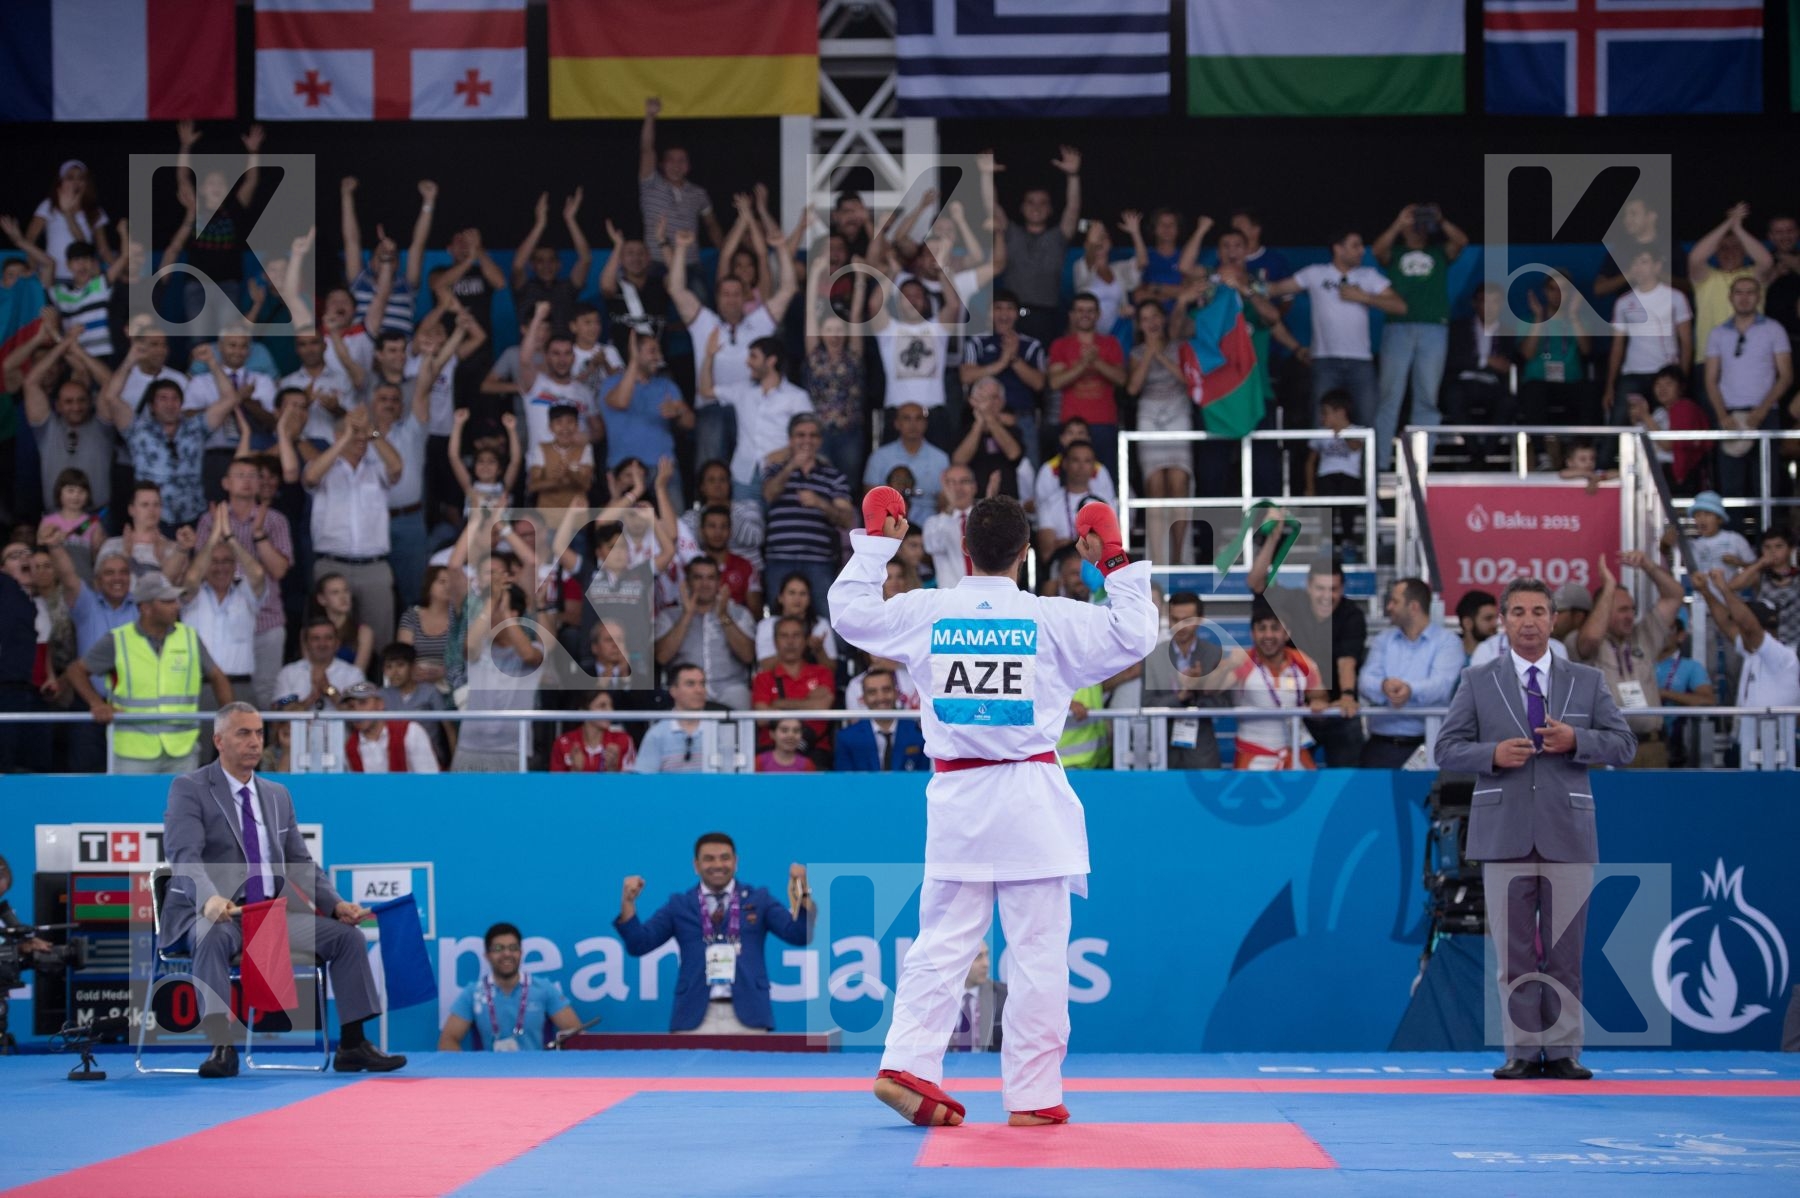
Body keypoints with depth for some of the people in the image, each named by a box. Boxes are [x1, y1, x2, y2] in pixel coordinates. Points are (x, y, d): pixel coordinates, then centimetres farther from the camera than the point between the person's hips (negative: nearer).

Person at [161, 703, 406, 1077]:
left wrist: (336, 904, -1)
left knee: (347, 935, -9)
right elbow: (184, 856, -19)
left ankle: (352, 1045, -6)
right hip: (208, 913, -6)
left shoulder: (278, 795, 17)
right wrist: (210, 899, -39)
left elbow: (301, 864, 17)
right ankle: (222, 1048, -42)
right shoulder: (189, 789, -3)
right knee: (214, 937, -40)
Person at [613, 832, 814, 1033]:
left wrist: (803, 893, -10)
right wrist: (628, 901, -7)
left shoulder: (759, 900, 14)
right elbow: (639, 944, 9)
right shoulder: (679, 905, 15)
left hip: (747, 1015, 0)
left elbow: (799, 935, 5)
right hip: (694, 1016, 0)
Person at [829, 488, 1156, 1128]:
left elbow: (850, 613, 13)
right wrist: (1116, 562, 6)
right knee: (1038, 953, 2)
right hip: (1031, 799, -3)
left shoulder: (924, 613, 0)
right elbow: (1135, 636, -2)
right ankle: (1033, 1096, 3)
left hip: (958, 798, 3)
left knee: (942, 943, 10)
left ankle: (907, 1063, -2)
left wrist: (875, 543, 21)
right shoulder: (1051, 620, -7)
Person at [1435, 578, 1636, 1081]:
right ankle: (1523, 1052, 4)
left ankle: (1563, 1052, 5)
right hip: (1504, 832, 0)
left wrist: (1576, 740, -11)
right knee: (1515, 950, 0)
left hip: (1567, 832, 0)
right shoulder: (1477, 682, 8)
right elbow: (1447, 749, 5)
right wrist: (1492, 753, -13)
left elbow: (1624, 744, 7)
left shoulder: (1587, 681, 10)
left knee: (1565, 950, 1)